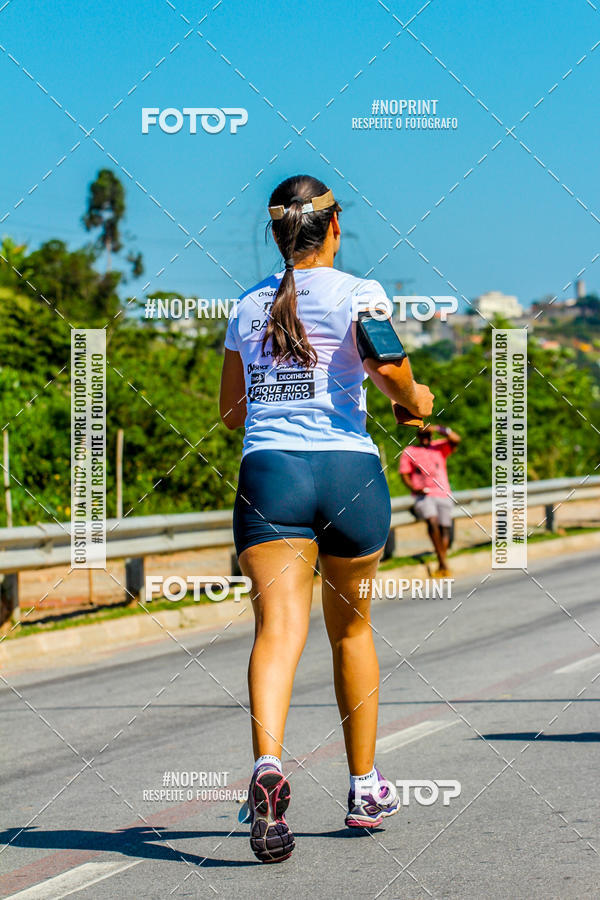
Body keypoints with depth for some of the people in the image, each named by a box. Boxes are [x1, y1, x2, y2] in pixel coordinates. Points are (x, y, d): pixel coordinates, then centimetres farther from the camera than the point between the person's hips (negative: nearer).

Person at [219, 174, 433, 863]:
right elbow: (387, 364, -15)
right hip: (349, 470, -1)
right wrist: (413, 399, 6)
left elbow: (231, 412, 23)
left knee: (278, 626, -13)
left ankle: (268, 763, -40)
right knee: (351, 629, 17)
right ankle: (364, 789, 27)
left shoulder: (248, 306, 16)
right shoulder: (356, 292, 4)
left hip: (266, 471, 1)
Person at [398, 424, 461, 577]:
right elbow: (404, 474, 9)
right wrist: (414, 488, -8)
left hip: (442, 494, 3)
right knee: (432, 521, -26)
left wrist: (438, 429, -6)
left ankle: (442, 567, 2)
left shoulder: (439, 447, 18)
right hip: (423, 495, -3)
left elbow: (456, 439, 4)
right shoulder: (408, 452, 15)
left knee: (444, 528, -4)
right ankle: (443, 562, -25)